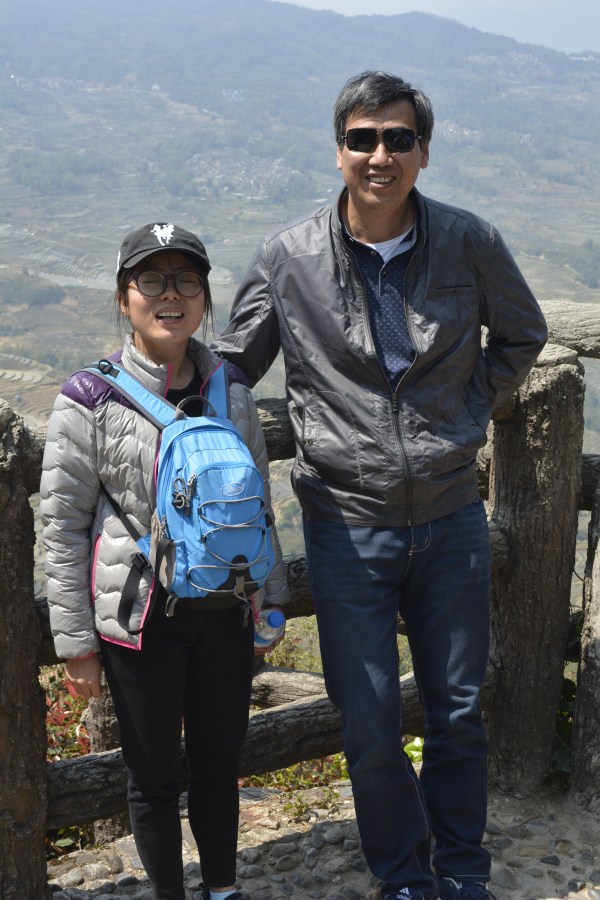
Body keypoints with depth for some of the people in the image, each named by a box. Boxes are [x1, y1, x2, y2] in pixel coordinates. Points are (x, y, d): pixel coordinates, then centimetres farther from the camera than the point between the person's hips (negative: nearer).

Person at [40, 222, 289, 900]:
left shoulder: (229, 390, 3)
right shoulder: (90, 400, -10)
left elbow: (258, 504, 11)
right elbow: (62, 523, -7)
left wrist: (270, 601, 12)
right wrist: (76, 641, -6)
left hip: (224, 610, 4)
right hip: (139, 616, -3)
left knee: (219, 758, 17)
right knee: (154, 771, 12)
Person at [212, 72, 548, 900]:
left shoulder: (470, 244, -5)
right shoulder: (288, 259, -7)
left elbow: (522, 333, 14)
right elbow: (232, 370, 5)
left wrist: (469, 411, 7)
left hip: (451, 518, 1)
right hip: (348, 525, -1)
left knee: (458, 712, 14)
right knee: (370, 728, 7)